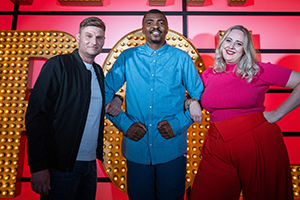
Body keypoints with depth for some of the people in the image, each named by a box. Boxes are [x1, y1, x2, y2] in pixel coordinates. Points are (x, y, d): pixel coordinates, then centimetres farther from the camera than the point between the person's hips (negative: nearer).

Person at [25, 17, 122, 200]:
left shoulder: (99, 71, 10)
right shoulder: (58, 65, -9)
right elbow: (36, 115, -15)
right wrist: (38, 166, -18)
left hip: (91, 163, 6)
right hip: (61, 165, -6)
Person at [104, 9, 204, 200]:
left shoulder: (182, 58, 3)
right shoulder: (127, 57, 4)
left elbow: (199, 96, 5)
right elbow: (106, 92, 5)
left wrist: (179, 123, -8)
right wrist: (124, 123, -6)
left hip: (172, 149, 0)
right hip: (136, 147, 1)